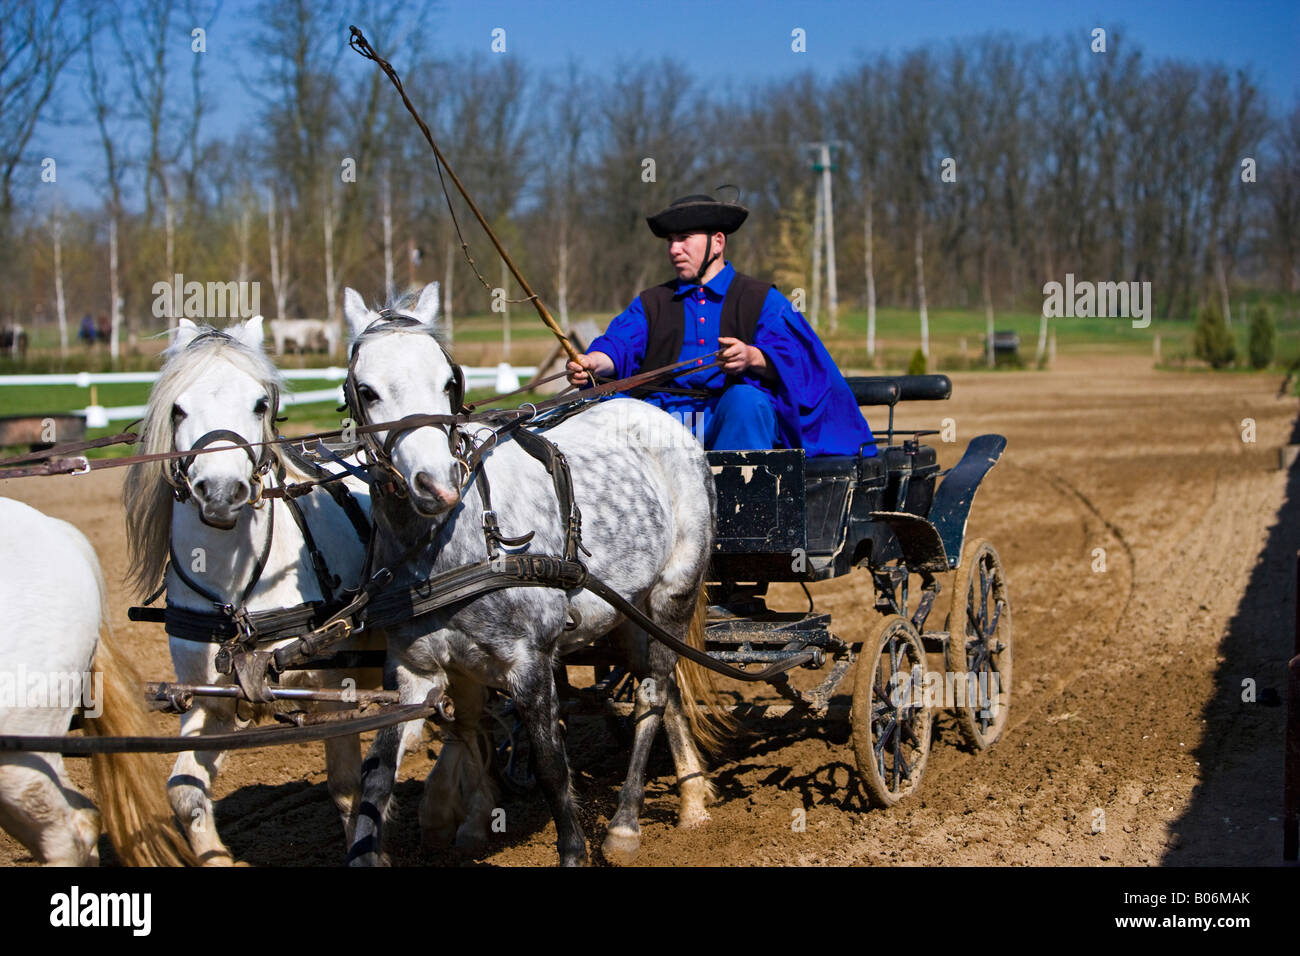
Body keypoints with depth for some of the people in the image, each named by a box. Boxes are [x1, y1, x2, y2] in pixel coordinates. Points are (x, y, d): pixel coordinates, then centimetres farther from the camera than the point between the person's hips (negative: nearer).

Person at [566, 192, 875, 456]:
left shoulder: (763, 300, 16)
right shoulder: (650, 303, 25)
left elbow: (789, 354, -1)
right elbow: (619, 344, 7)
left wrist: (752, 357, -24)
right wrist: (592, 362, -17)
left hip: (731, 418, -2)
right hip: (662, 416, 2)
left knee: (745, 398, -36)